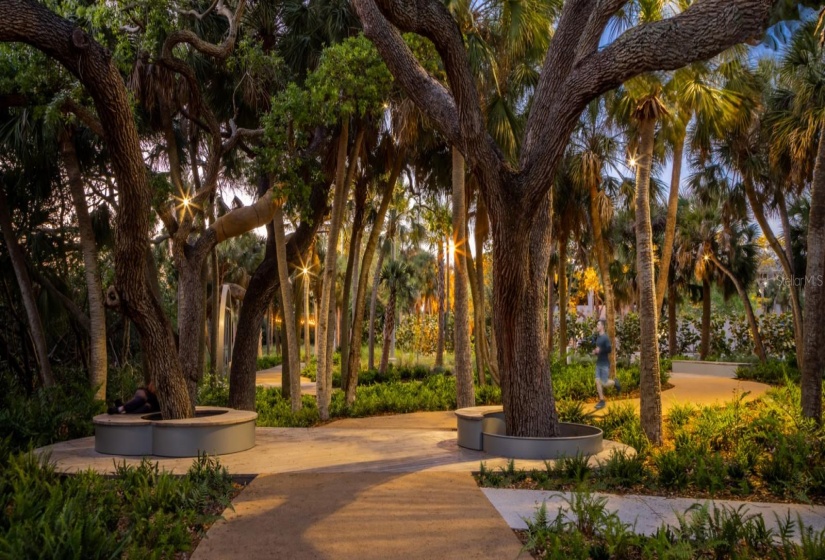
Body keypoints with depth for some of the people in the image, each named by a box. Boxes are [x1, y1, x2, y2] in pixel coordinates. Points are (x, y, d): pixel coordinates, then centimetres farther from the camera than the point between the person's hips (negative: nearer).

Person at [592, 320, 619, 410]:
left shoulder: (605, 337, -14)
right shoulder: (597, 337, 10)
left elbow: (609, 349, -21)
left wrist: (600, 350, -20)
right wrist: (594, 351, 6)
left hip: (605, 364, -7)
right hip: (598, 363, 7)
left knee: (604, 383, -5)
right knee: (598, 382, 1)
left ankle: (615, 382, 25)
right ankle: (601, 401, 7)